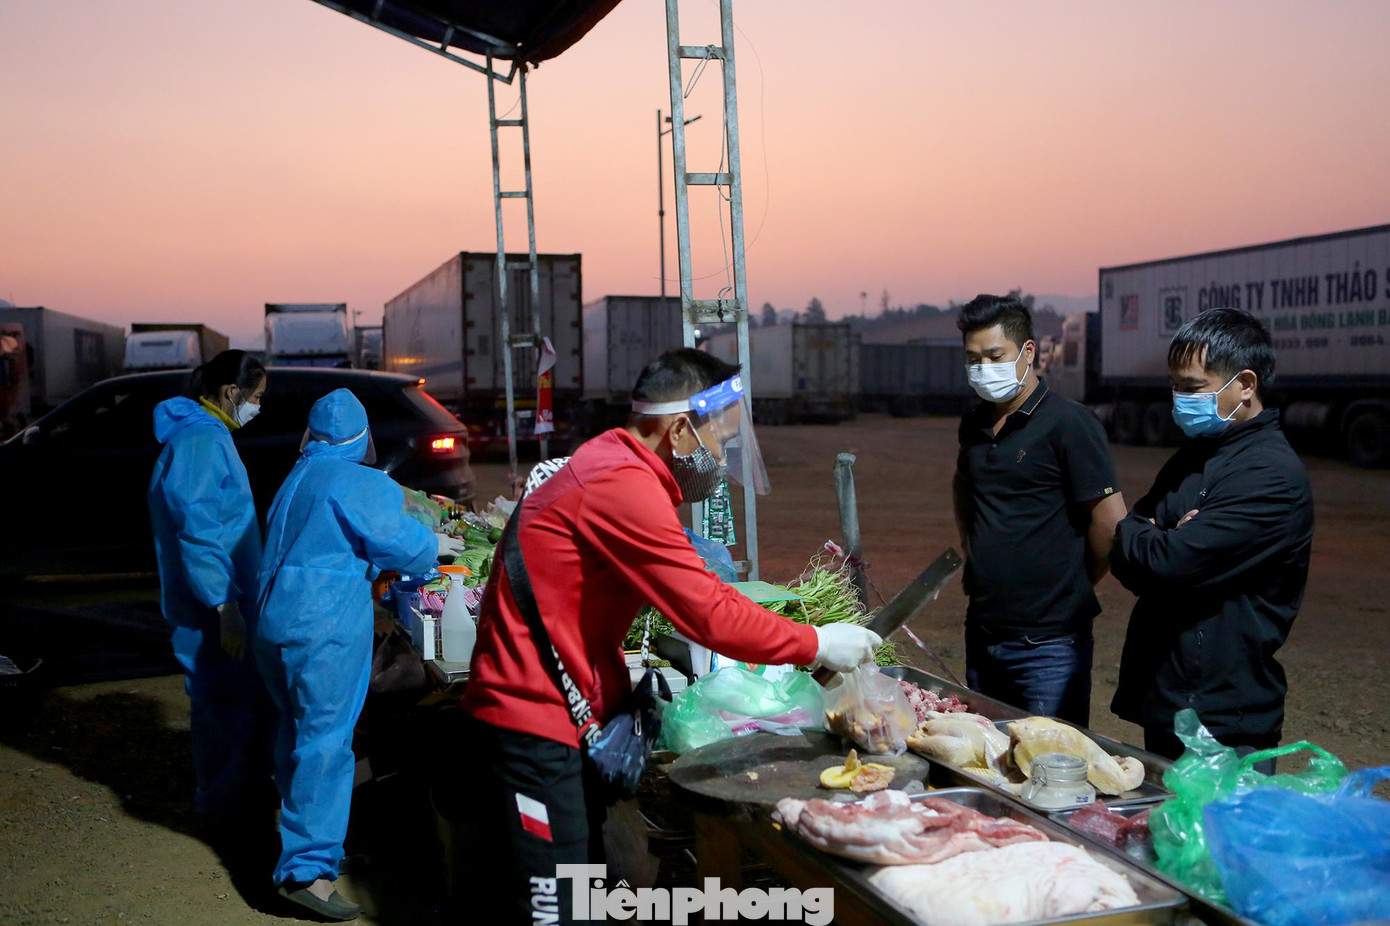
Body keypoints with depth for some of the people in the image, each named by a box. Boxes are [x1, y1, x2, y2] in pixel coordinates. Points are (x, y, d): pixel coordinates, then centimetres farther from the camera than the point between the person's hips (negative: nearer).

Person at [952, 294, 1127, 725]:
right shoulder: (975, 423, 9)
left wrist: (1075, 586, -2)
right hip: (982, 632, 7)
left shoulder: (1069, 423, -13)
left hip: (1049, 640, -7)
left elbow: (1111, 522, -15)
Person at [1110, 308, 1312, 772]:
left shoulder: (1273, 477, -17)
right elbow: (1122, 557, 10)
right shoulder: (1193, 457, 13)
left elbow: (1164, 566, -25)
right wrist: (1159, 538, -12)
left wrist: (1134, 535, -3)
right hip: (1164, 705, 8)